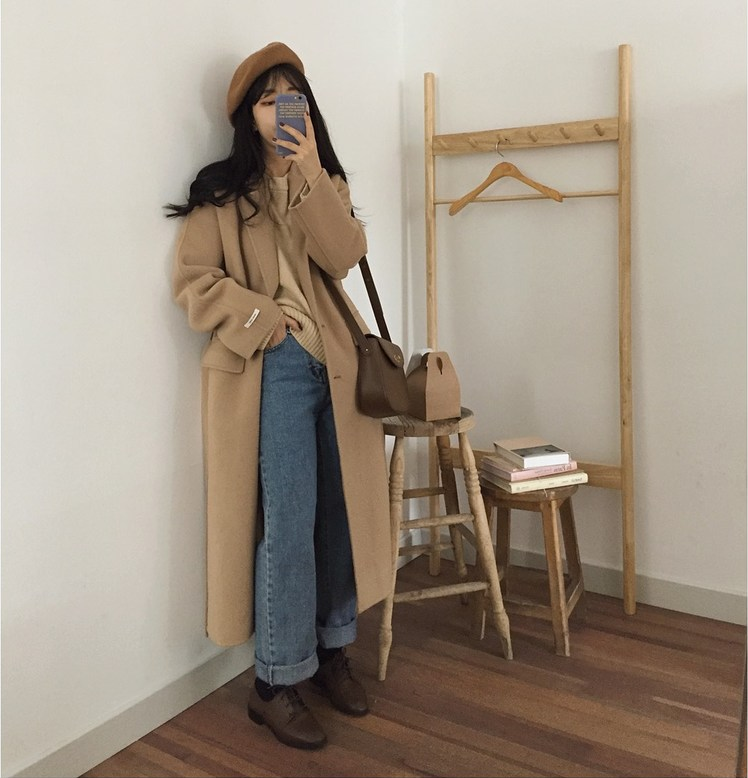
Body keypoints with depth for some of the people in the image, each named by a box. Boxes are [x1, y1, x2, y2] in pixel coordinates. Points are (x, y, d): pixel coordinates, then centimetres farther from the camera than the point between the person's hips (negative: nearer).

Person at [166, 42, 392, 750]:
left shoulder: (328, 184, 15)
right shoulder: (220, 191, 3)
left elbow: (345, 255, -4)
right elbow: (193, 281, -4)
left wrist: (309, 173, -12)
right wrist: (265, 320, -12)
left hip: (337, 365, 5)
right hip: (273, 371, -4)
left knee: (343, 512, 8)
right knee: (288, 525, -5)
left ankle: (332, 650, 27)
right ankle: (275, 683, 11)